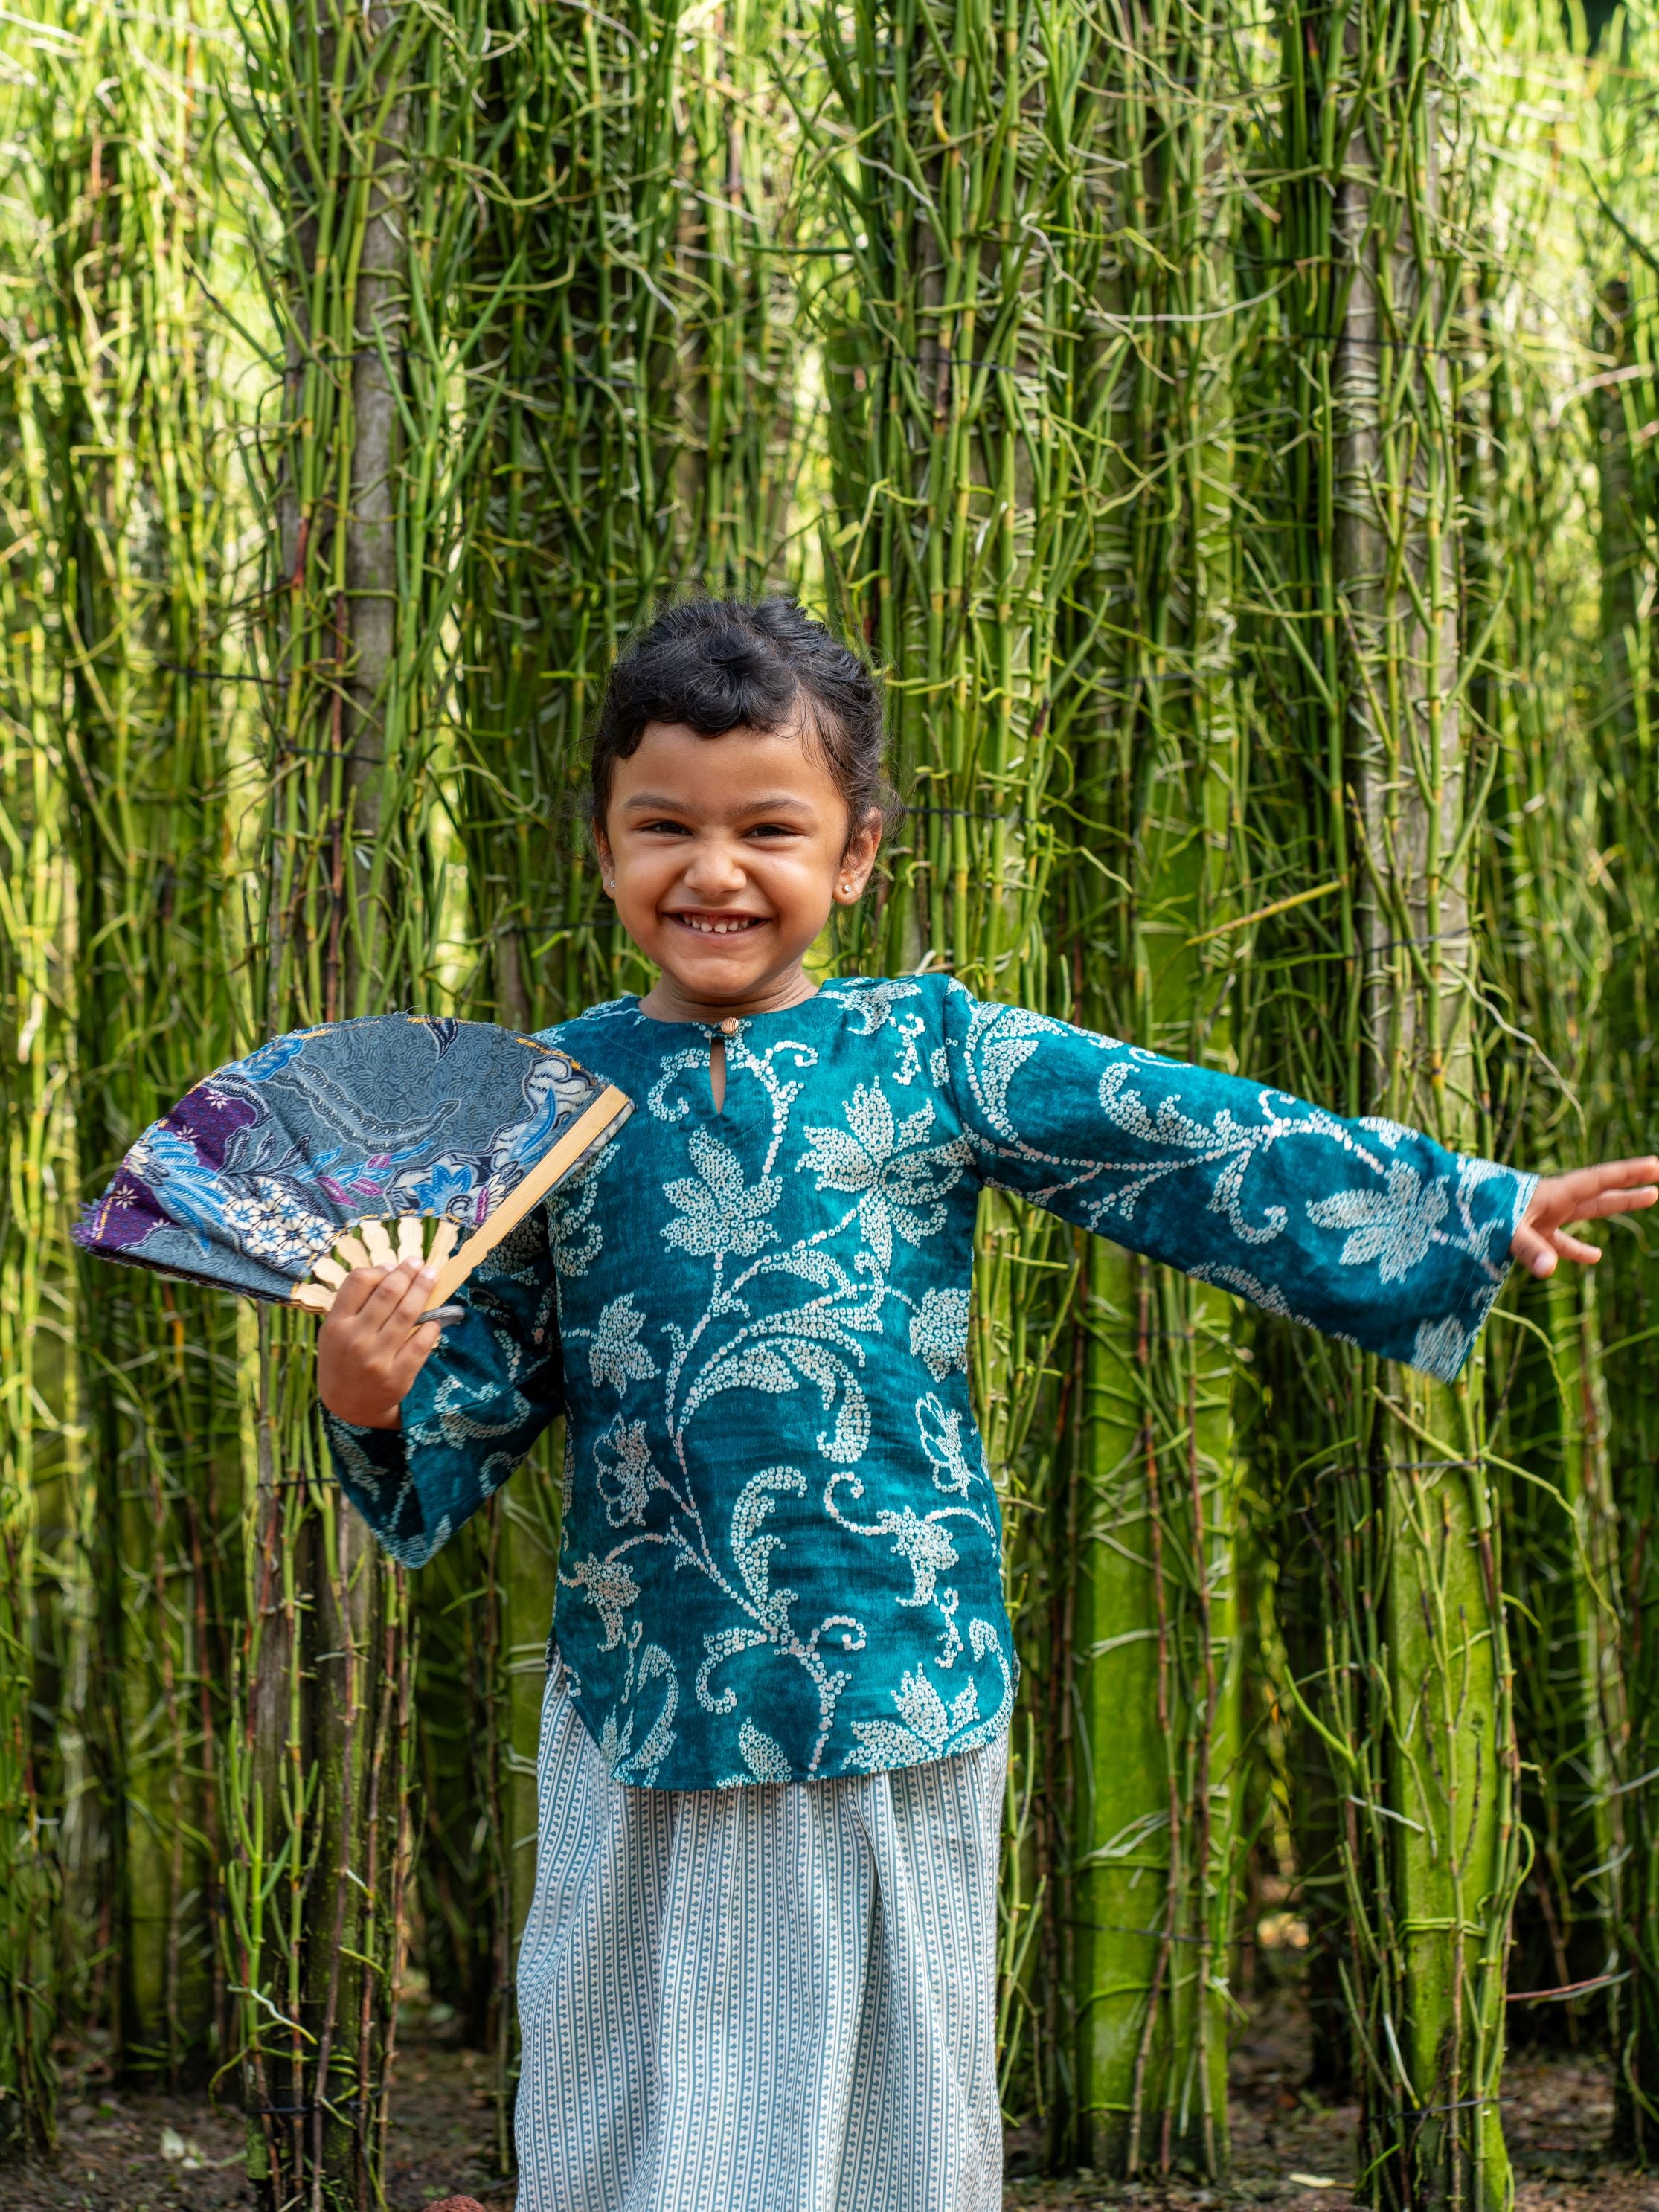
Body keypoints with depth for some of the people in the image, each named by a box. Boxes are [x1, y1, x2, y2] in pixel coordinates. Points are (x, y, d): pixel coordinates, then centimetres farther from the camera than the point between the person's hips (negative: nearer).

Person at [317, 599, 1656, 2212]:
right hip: (641, 1702, 1)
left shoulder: (931, 1052, -1)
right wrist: (379, 1398, -15)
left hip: (902, 1702, -1)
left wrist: (1480, 1214, -6)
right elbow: (484, 1389, 7)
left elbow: (1193, 1142, -2)